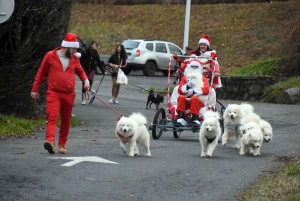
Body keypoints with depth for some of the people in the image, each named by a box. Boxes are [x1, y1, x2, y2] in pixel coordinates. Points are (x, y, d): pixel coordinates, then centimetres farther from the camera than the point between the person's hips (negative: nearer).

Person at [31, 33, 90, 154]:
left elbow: (80, 71, 25)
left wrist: (85, 80, 3)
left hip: (69, 94, 4)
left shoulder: (74, 58, 8)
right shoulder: (50, 56, -2)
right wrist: (35, 89, 7)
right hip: (53, 93, -4)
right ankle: (50, 141, -34)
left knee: (66, 120, 9)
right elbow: (41, 73, 5)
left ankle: (62, 144, 19)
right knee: (52, 117, -19)